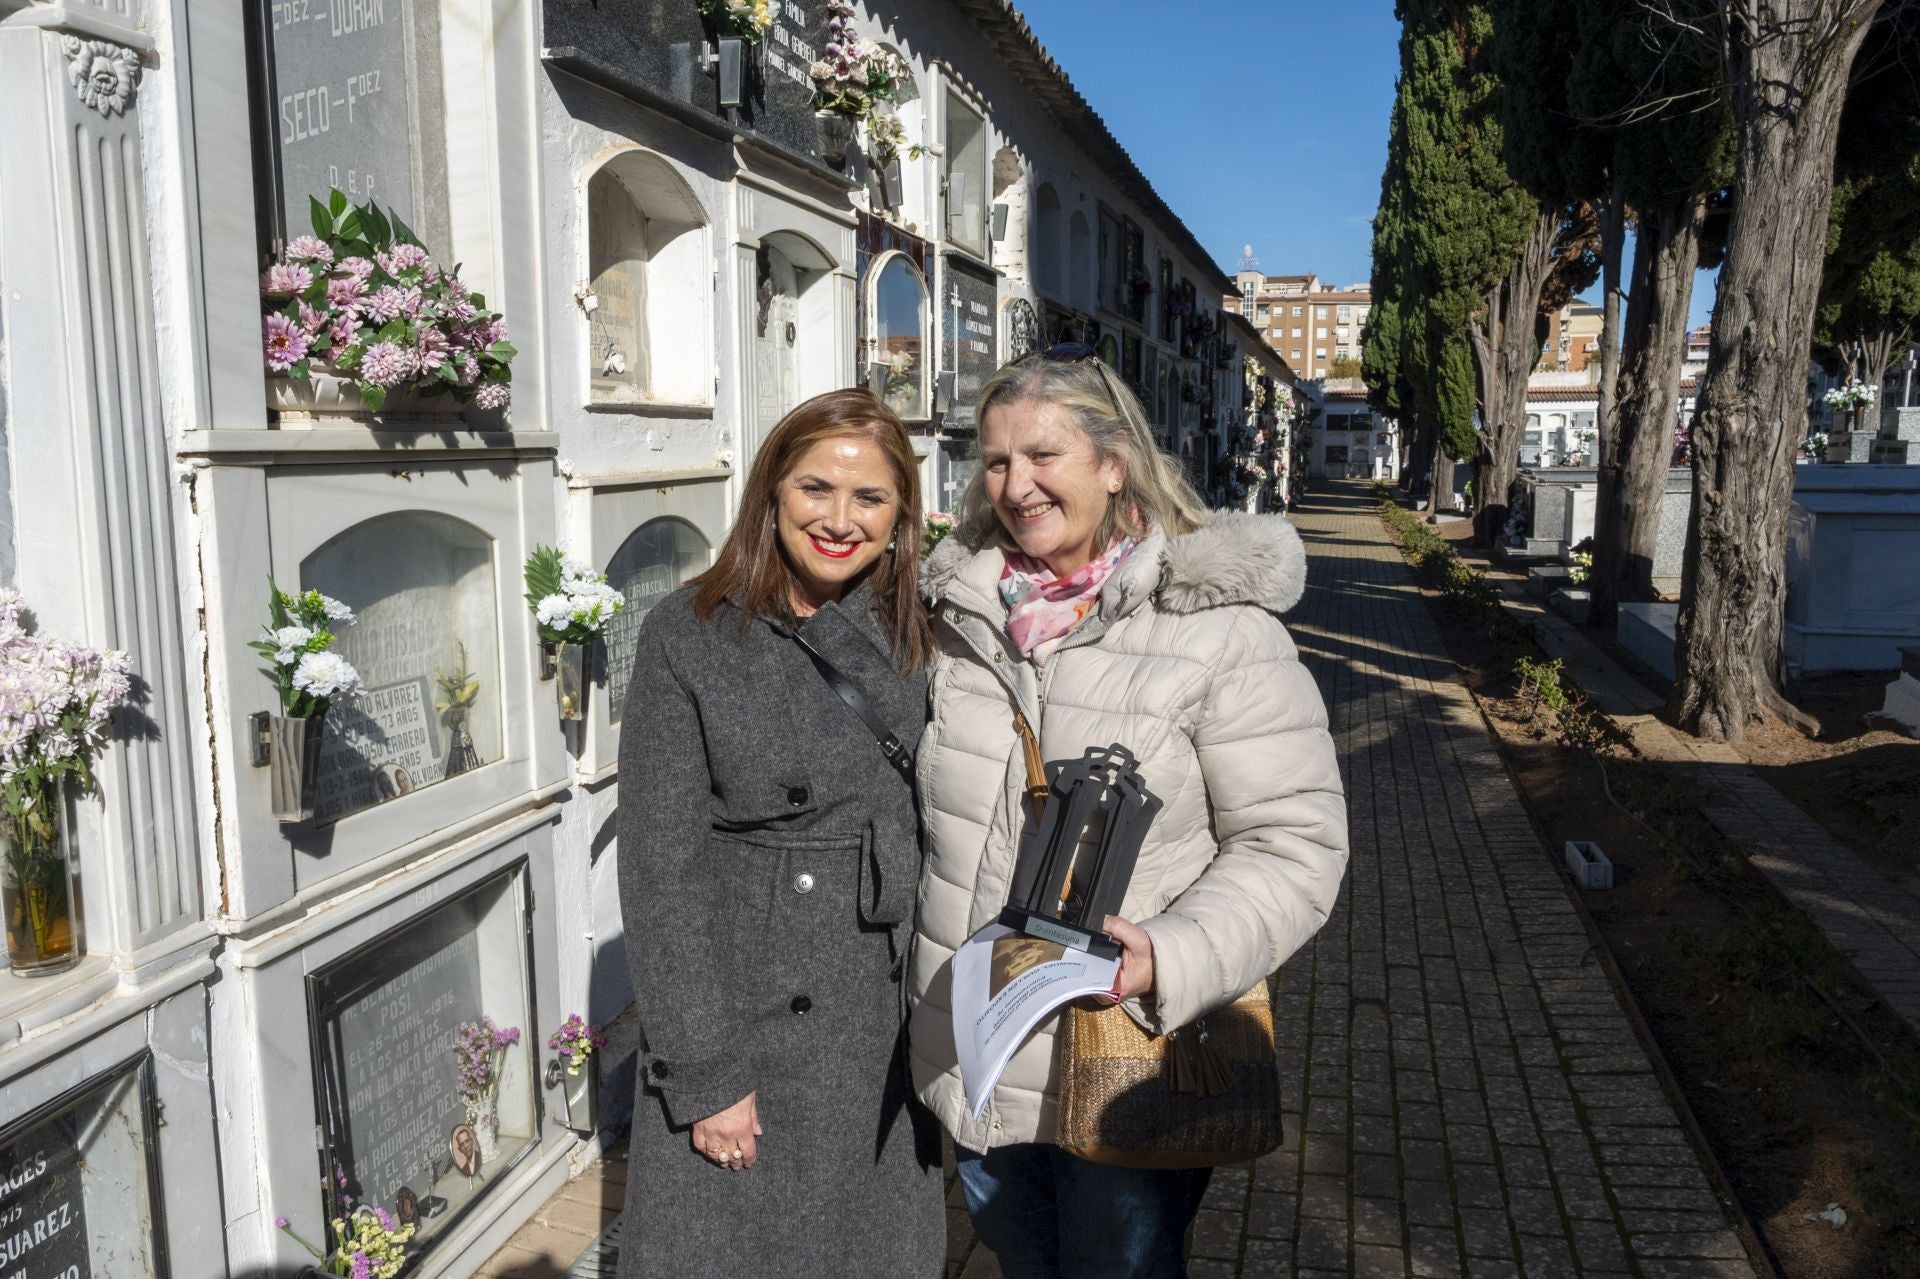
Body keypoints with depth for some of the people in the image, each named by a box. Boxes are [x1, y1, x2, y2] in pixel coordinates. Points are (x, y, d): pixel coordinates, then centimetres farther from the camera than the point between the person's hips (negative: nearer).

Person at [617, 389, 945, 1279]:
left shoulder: (915, 642, 1)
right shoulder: (687, 635, -9)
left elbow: (936, 836, 4)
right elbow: (660, 865, -10)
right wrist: (706, 1073, -11)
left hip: (882, 1039, 3)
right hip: (734, 1028, -3)